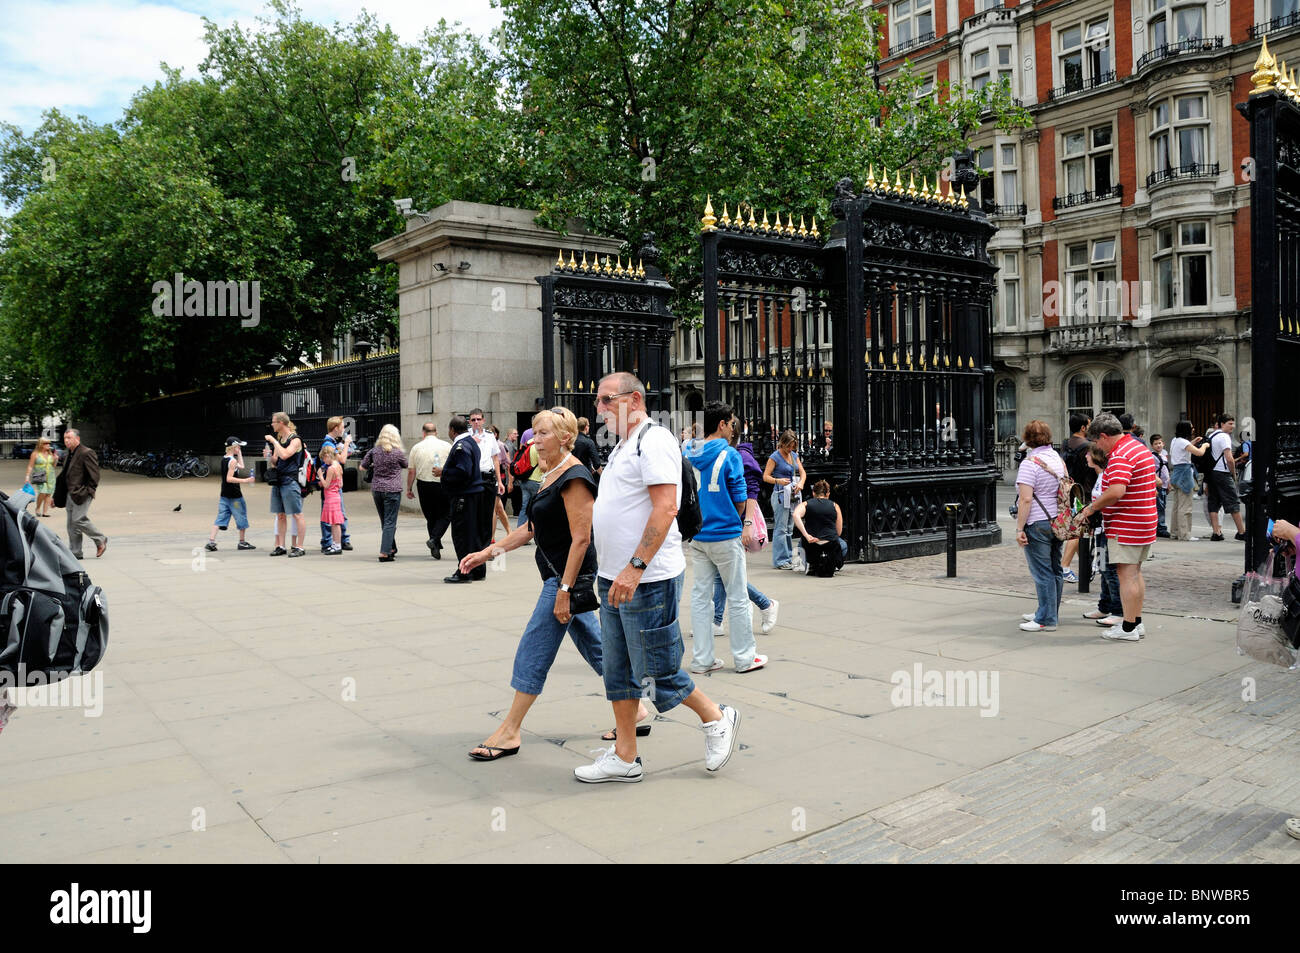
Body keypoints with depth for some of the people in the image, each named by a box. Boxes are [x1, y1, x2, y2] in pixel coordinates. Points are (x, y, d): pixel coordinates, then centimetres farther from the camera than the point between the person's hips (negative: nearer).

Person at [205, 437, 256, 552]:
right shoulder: (233, 461, -16)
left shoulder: (224, 459, 11)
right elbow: (229, 478, -22)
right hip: (234, 495, -8)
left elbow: (241, 467, 22)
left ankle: (211, 541, -3)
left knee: (220, 518, 6)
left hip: (224, 494, 8)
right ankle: (242, 542, 16)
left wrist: (239, 453, 19)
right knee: (241, 517, 7)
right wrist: (245, 480, -25)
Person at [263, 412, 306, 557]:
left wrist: (273, 441, -15)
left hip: (290, 481, -8)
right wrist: (268, 456, 0)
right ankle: (280, 546, 16)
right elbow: (274, 462, 21)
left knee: (297, 514, -5)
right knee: (280, 515, 10)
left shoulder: (295, 440, -7)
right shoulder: (278, 439, 16)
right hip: (278, 481, 8)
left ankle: (299, 547, -3)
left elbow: (284, 455, -23)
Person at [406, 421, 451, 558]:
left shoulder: (416, 448, 1)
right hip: (443, 485, -2)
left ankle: (435, 547, 15)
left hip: (424, 486, 2)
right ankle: (434, 540, -12)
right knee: (445, 515, 8)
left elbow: (411, 471, 3)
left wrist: (408, 489, 13)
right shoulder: (447, 446, -2)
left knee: (430, 516, 14)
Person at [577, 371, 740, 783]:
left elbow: (666, 507, -23)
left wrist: (635, 568, -28)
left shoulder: (654, 440, -13)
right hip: (614, 579, 10)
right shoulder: (623, 445, 18)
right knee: (619, 672, 13)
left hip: (647, 580, -10)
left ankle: (716, 718, 21)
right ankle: (624, 757, 22)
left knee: (655, 673, -1)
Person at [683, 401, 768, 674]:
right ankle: (744, 657, 15)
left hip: (696, 536, 6)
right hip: (726, 535, -6)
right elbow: (740, 500, -9)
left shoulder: (687, 454, 4)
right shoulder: (729, 455, -12)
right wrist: (742, 523, 8)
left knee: (700, 595, 10)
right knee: (737, 598, 6)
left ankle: (702, 659, 14)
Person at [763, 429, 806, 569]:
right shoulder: (775, 457, -7)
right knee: (781, 528, -8)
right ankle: (780, 560, -5)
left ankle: (788, 558, 18)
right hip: (781, 495, -7)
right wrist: (778, 481, -26)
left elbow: (802, 472, 14)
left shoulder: (794, 455, 14)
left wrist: (801, 483, -6)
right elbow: (766, 477, -9)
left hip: (793, 495, 7)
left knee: (788, 528, 12)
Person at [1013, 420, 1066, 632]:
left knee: (1042, 573, -4)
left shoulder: (1030, 463, -15)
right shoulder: (1058, 459, 11)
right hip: (1058, 521, 9)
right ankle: (1048, 613, 27)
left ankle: (1046, 620, 0)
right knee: (1055, 569, 15)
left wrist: (1019, 528, -17)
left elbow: (1026, 499, -21)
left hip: (1037, 524, -8)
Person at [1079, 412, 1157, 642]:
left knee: (1126, 574, -5)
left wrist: (1092, 507, -19)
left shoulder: (1119, 456, -20)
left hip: (1126, 526, -10)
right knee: (1135, 573, 17)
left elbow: (1116, 491, -33)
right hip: (1145, 523, 10)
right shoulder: (1140, 448, 15)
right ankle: (1137, 623, 24)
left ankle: (1128, 628, 0)